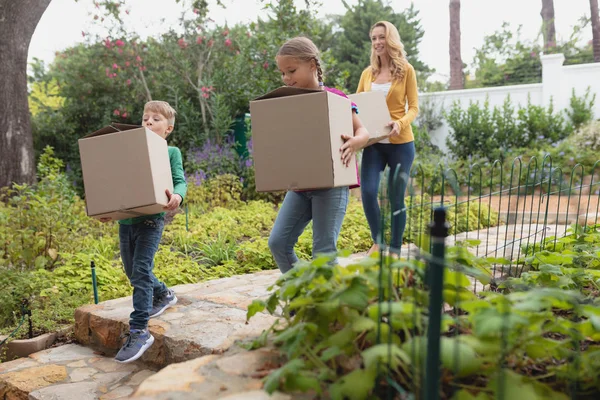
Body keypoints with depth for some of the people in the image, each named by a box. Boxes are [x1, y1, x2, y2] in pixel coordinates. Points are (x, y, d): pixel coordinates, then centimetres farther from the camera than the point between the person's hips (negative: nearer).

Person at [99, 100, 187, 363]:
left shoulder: (171, 152, 3)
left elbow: (180, 181, -8)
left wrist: (177, 196, -31)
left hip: (150, 218, -6)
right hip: (125, 220, 6)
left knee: (140, 271, -12)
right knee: (132, 272, 16)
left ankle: (139, 332, -7)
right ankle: (163, 295, 42)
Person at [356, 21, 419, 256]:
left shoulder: (406, 70, 1)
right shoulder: (367, 73, 11)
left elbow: (413, 107, -2)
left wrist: (400, 123, -23)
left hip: (401, 143, -2)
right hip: (373, 143, 2)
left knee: (396, 198, 3)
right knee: (368, 192, -13)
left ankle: (395, 250, 19)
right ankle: (377, 241, 12)